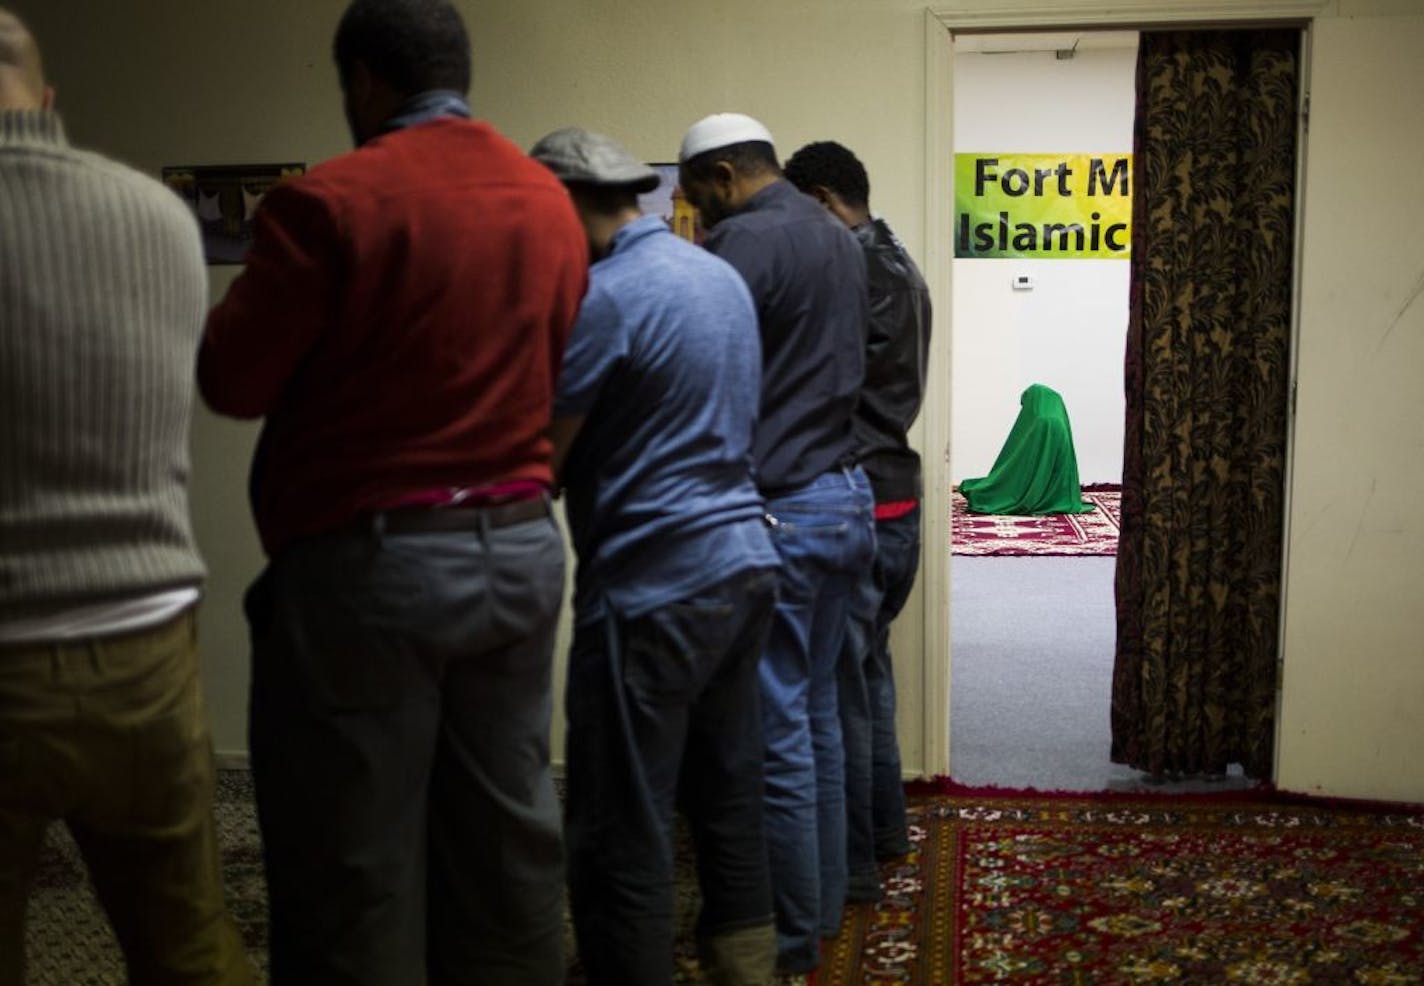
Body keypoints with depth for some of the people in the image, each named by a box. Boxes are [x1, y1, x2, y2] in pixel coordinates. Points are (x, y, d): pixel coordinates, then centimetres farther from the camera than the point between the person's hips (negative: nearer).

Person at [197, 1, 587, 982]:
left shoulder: (331, 201, -12)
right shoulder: (552, 202, 8)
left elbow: (231, 379, -7)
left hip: (366, 561, -6)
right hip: (522, 548, 7)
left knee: (354, 870, 4)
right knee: (508, 844, 16)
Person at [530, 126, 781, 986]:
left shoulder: (607, 295, -14)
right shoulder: (722, 274, 12)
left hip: (653, 587, -9)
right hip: (745, 562, 9)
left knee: (623, 835, 0)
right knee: (730, 795, 18)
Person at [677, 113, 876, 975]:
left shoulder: (746, 240, -12)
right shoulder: (841, 238, 16)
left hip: (777, 508, -9)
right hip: (843, 493, 10)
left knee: (775, 730, -1)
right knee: (817, 713, 16)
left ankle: (790, 937, 8)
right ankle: (824, 904, 26)